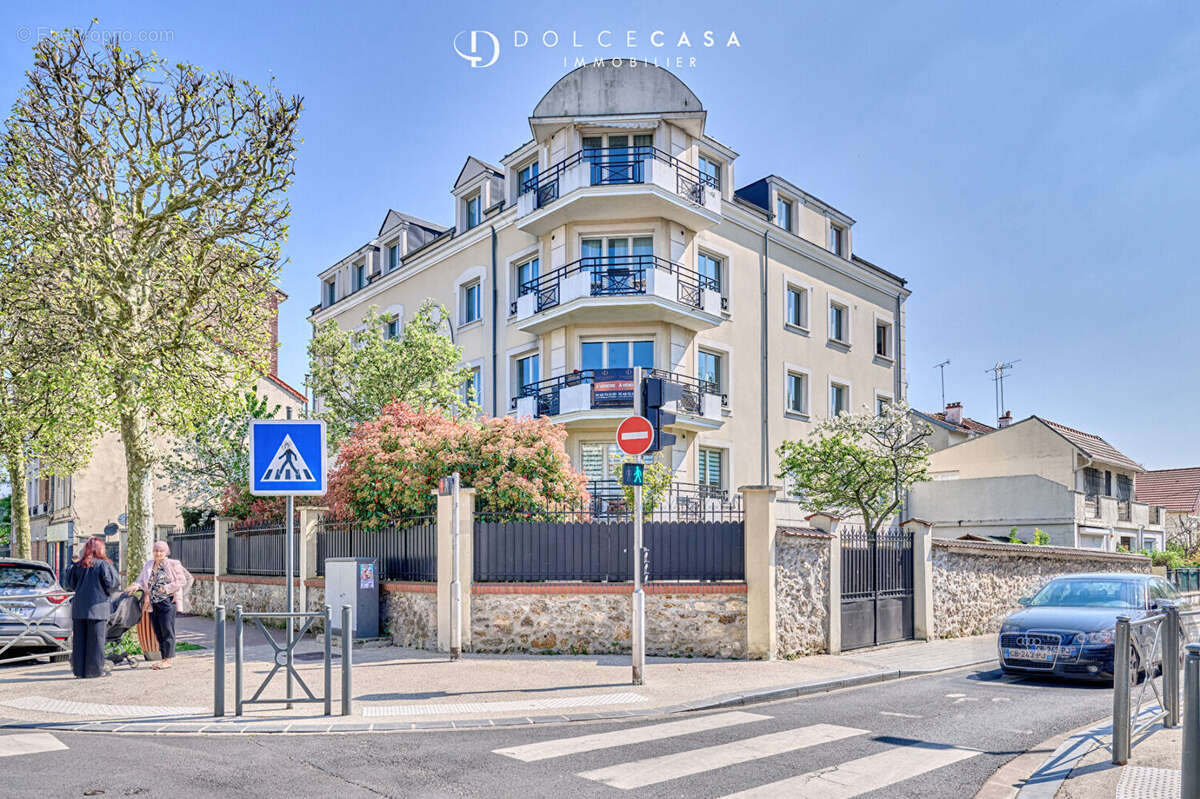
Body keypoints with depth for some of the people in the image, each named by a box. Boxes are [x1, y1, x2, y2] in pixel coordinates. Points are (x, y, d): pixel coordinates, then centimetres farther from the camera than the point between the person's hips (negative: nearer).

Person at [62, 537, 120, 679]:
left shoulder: (78, 565, 5)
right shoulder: (104, 564, -8)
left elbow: (68, 584, 11)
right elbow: (113, 583, -11)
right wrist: (108, 592, 10)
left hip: (79, 608, 4)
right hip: (97, 607, -4)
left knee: (79, 639, 10)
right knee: (96, 639, 2)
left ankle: (79, 669, 14)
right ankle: (96, 669, 4)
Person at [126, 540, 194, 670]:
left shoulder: (173, 564, -2)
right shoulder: (149, 565, 14)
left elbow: (182, 581, -5)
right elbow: (142, 579, 8)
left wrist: (167, 588, -14)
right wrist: (135, 586, -13)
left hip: (167, 602, -6)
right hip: (153, 603, 6)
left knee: (167, 631, -3)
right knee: (157, 632, 8)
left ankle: (167, 660, 1)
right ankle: (163, 658, 16)